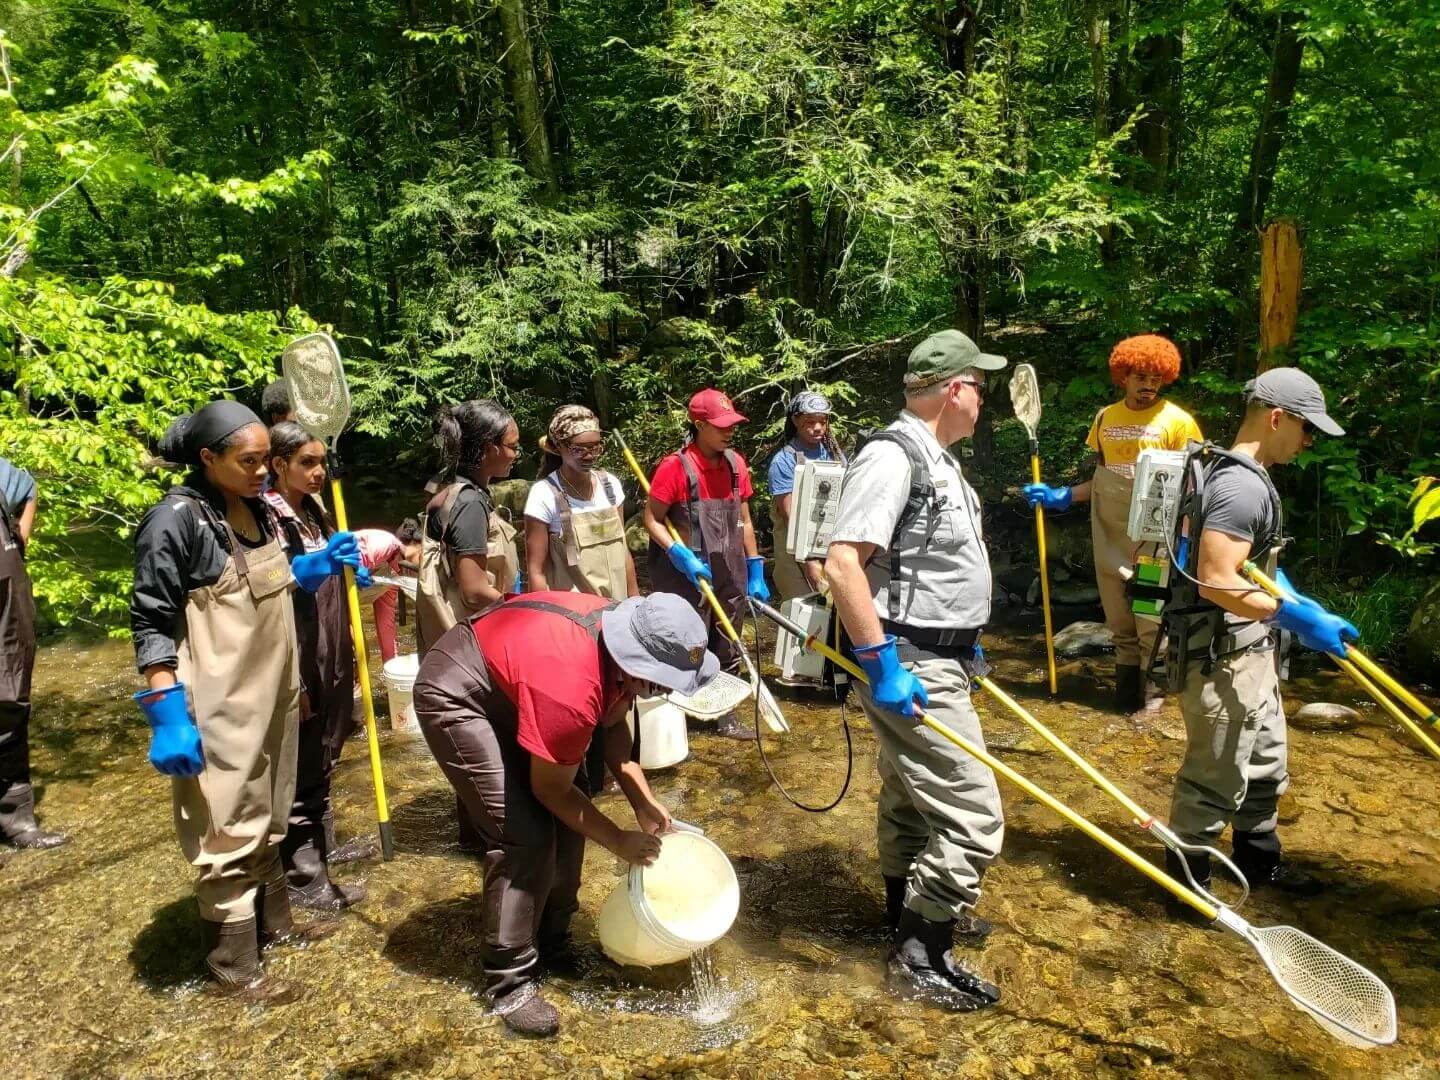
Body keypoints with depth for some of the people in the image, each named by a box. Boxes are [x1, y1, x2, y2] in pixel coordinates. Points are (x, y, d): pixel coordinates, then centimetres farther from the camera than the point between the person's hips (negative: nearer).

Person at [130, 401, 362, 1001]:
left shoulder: (257, 509, 6)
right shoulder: (175, 521, -18)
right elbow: (150, 625, -18)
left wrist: (320, 563, 4)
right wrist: (167, 717, -21)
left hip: (271, 696, 8)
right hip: (220, 708, -8)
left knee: (268, 816, 21)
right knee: (227, 830, 3)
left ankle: (272, 920, 39)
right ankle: (233, 966, 18)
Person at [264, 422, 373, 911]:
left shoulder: (317, 513, 10)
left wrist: (354, 570, 7)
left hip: (331, 663, 8)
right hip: (298, 667, -8)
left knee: (319, 770, 19)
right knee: (299, 777, 3)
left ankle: (314, 860, 34)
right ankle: (304, 881, 16)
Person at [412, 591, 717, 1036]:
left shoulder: (625, 636, -14)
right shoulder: (571, 687, -38)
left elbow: (612, 723, 4)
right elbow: (551, 790, -22)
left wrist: (644, 802, -4)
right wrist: (619, 841, -10)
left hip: (507, 684, 9)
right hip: (454, 696, -9)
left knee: (575, 803, 7)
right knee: (524, 834, -16)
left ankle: (552, 941, 22)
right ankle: (508, 982, 0)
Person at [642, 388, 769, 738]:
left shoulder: (735, 463, 3)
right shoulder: (675, 465, -14)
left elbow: (743, 521, 10)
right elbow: (652, 520, -11)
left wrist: (755, 571, 9)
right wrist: (681, 557, -23)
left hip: (729, 574, 6)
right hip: (688, 576, -6)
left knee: (727, 648, 16)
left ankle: (725, 714, 31)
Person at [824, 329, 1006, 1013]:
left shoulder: (935, 459, 13)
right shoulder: (891, 456, -20)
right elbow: (842, 564, -28)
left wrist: (965, 645, 25)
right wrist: (882, 664, -27)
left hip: (936, 659, 11)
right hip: (911, 668, -11)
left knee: (912, 798, 23)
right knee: (971, 817, -6)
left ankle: (910, 911, 42)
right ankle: (919, 956, 9)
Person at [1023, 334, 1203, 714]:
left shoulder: (1177, 421, -4)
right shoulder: (1105, 418, 8)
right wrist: (1062, 497, 4)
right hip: (1109, 535, 4)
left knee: (1152, 617, 1)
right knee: (1119, 618, 13)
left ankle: (1151, 688, 15)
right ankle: (1127, 682, 26)